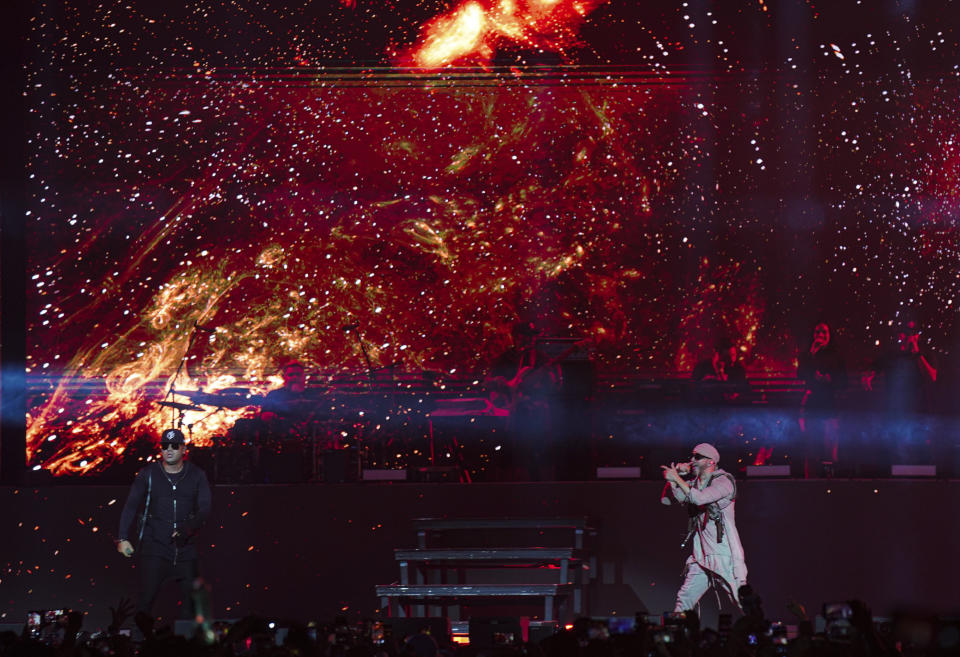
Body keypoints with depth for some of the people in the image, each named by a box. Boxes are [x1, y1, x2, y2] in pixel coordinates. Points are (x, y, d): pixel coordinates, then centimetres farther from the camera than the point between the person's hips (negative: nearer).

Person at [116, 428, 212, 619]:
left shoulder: (197, 476, 7)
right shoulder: (148, 474, 4)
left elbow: (205, 510, 0)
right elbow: (131, 506, 2)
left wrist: (187, 528, -19)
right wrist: (123, 538, -9)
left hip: (186, 549, 2)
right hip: (154, 547, -2)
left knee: (191, 597, 2)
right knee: (146, 597, -12)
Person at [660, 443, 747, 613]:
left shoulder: (723, 481, -7)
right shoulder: (693, 484, 15)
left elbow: (700, 498, -23)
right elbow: (666, 499, 14)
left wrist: (677, 478, -15)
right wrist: (673, 478, 1)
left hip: (725, 555, -7)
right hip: (701, 558, 7)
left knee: (744, 602, -8)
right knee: (684, 600, 0)